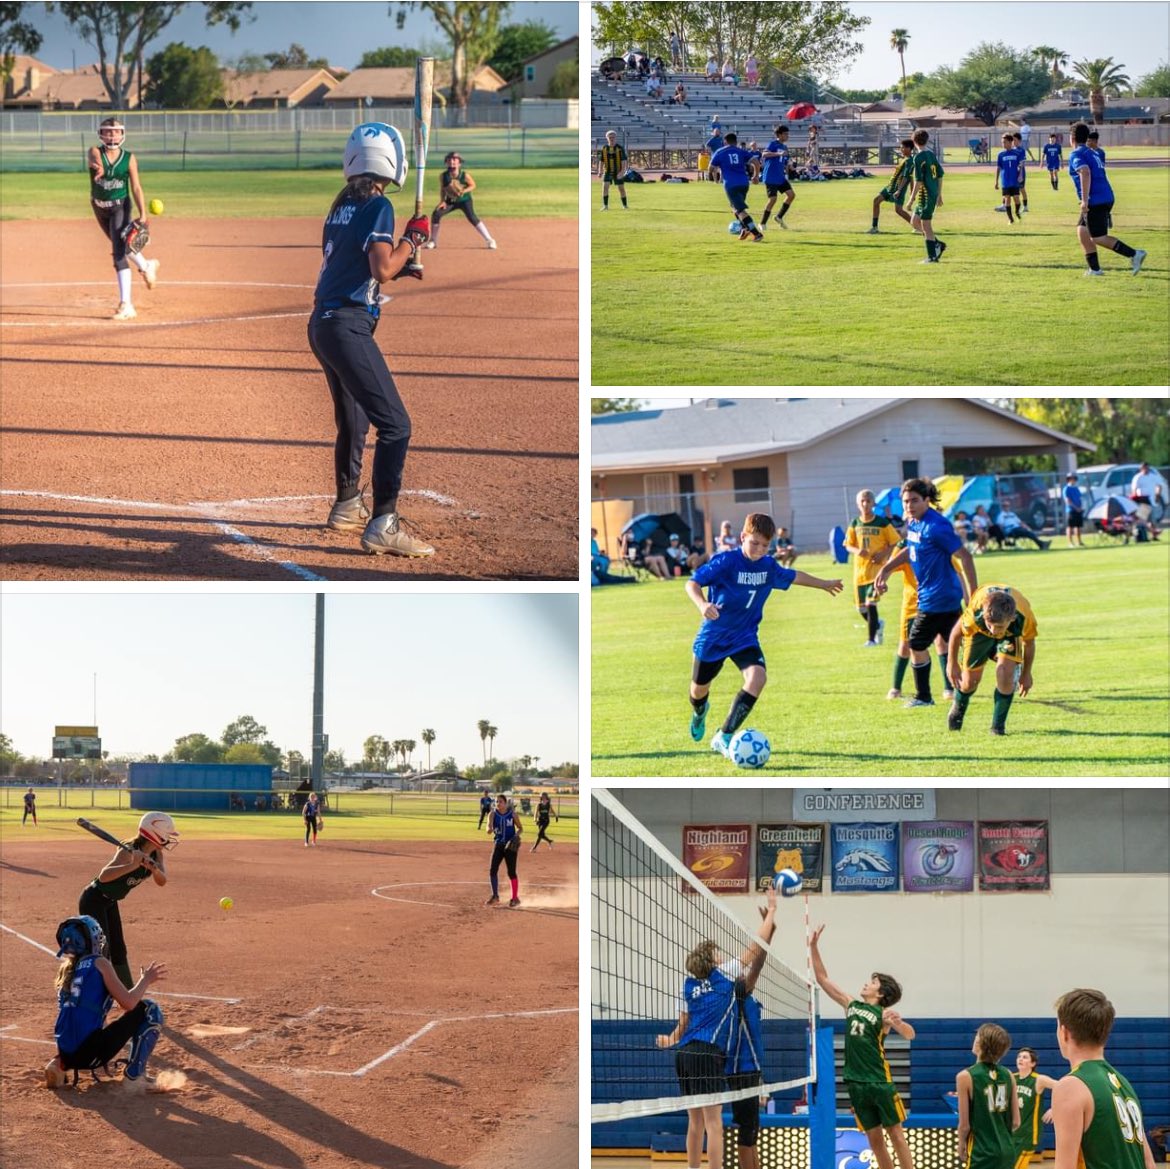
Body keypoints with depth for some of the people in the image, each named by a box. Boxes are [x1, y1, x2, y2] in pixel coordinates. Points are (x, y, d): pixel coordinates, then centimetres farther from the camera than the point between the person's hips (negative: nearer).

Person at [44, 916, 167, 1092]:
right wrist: (146, 980, 7)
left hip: (67, 1054, 7)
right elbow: (128, 1003, -9)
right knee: (150, 1009, 5)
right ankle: (133, 1077, 0)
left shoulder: (65, 970, 16)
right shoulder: (99, 963, -2)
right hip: (91, 1054, -7)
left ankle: (59, 1064, 12)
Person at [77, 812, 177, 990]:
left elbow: (161, 881, -14)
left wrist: (153, 867, -35)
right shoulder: (129, 851, -29)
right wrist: (132, 866, -54)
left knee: (118, 951, 18)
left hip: (110, 902, 9)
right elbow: (104, 876, -41)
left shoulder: (155, 854, -5)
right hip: (93, 900, -9)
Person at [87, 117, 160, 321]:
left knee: (119, 253, -16)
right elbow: (94, 159, -33)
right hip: (100, 207, 3)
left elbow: (136, 188, -9)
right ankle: (146, 267, 52)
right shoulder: (95, 152, -9)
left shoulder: (129, 158, -9)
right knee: (121, 245, 22)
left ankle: (126, 305, -19)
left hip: (120, 206, -3)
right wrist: (98, 167, -58)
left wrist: (143, 214, -19)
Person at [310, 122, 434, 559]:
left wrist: (402, 267, 18)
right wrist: (413, 238, -4)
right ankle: (382, 524, -19)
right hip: (349, 326, -9)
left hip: (322, 322, 9)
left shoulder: (340, 207, 14)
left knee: (353, 420, 25)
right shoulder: (377, 206, -10)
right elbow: (382, 269, -18)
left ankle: (347, 507, 39)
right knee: (395, 424, -11)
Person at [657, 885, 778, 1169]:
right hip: (707, 1054, -7)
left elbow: (684, 1022, 13)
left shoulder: (690, 983, 17)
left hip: (685, 1052, 7)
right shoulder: (723, 973, 1)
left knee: (695, 1120, 13)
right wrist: (771, 910, 12)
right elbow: (757, 948, 6)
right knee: (713, 1122, -10)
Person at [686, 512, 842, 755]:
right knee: (699, 689, 14)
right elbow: (692, 583, -25)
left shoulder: (769, 567, -3)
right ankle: (699, 711, 55)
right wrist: (702, 604, -46)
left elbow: (793, 576, 18)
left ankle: (724, 737, -19)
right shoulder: (725, 562, -20)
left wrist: (823, 584, 32)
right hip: (713, 636, -3)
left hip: (745, 637, 3)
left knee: (758, 677, -24)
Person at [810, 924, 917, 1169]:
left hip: (880, 1081, -5)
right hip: (856, 1082, 5)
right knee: (874, 1138, 7)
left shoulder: (883, 1013, -5)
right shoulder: (851, 1004, 10)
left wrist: (898, 1023, -43)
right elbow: (822, 979, 13)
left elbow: (909, 1035, -21)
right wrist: (814, 946, 6)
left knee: (895, 1133, -2)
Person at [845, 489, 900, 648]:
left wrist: (883, 554, -17)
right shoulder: (854, 524, 5)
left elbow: (895, 544, 0)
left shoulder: (882, 523, -5)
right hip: (860, 570, 4)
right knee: (861, 608, 8)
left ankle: (871, 638, -7)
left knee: (871, 603, -17)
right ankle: (877, 625, 39)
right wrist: (856, 551, -13)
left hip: (877, 569, -4)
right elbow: (848, 545, 9)